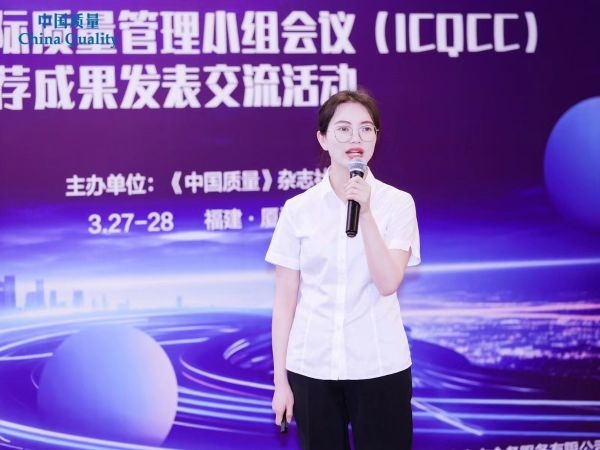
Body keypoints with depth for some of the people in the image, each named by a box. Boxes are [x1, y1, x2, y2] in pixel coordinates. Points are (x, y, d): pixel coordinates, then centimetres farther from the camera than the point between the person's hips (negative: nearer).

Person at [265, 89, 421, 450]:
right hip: (312, 367, 1)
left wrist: (365, 213, -19)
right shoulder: (298, 208, 0)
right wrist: (280, 377, 1)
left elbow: (388, 282, -13)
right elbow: (285, 298, 2)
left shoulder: (397, 203, -2)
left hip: (379, 366, -1)